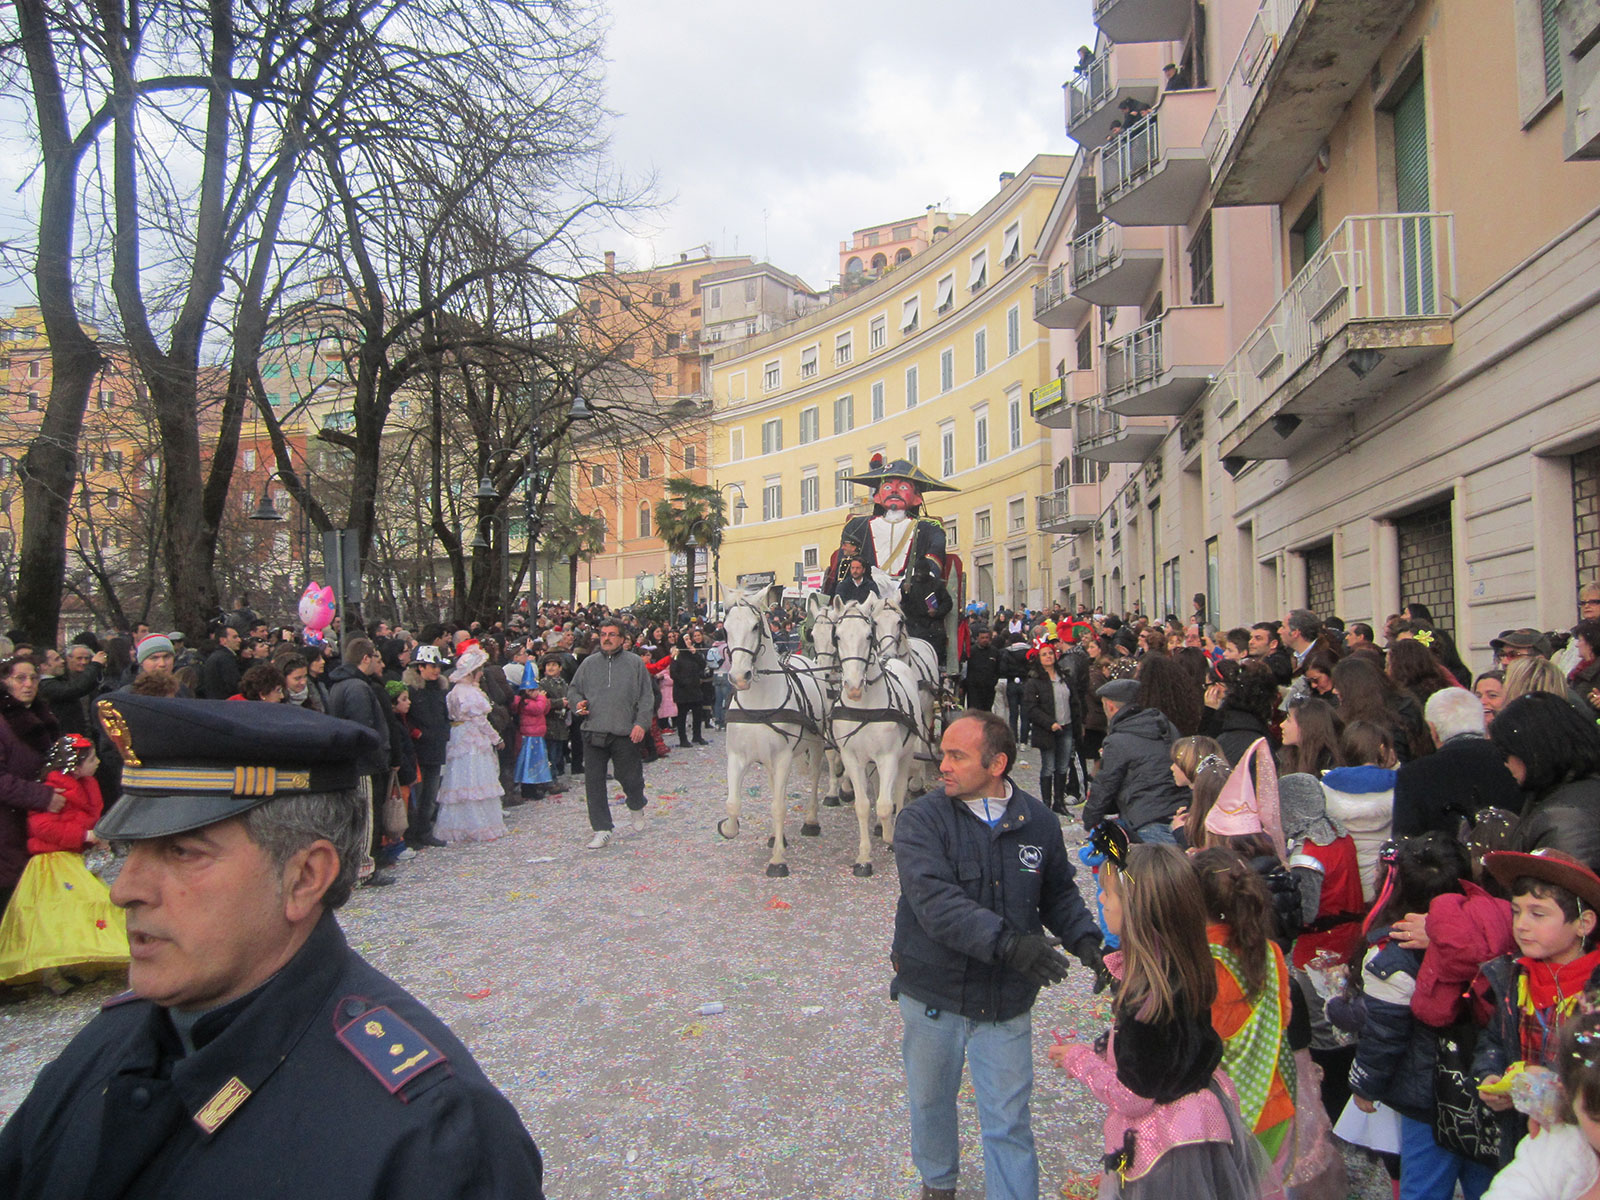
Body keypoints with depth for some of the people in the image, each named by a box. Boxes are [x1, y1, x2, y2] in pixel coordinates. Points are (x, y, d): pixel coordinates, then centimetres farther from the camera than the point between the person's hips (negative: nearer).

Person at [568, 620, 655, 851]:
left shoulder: (635, 663, 5)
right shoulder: (589, 663, 11)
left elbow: (646, 696, 3)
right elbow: (573, 689, 22)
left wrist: (641, 723, -8)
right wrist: (577, 702, -1)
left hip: (625, 734, -2)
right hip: (593, 732, 2)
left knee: (629, 777, 6)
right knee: (594, 782, -1)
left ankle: (637, 809, 39)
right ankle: (602, 830, 6)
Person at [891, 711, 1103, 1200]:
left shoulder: (1039, 822, -4)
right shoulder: (922, 819, -14)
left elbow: (1059, 893, 11)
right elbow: (933, 899, -28)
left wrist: (1085, 939, -8)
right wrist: (1006, 941, -37)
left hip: (1006, 1002, 0)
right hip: (932, 994, 0)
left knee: (1009, 1122, 5)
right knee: (930, 1100, 21)